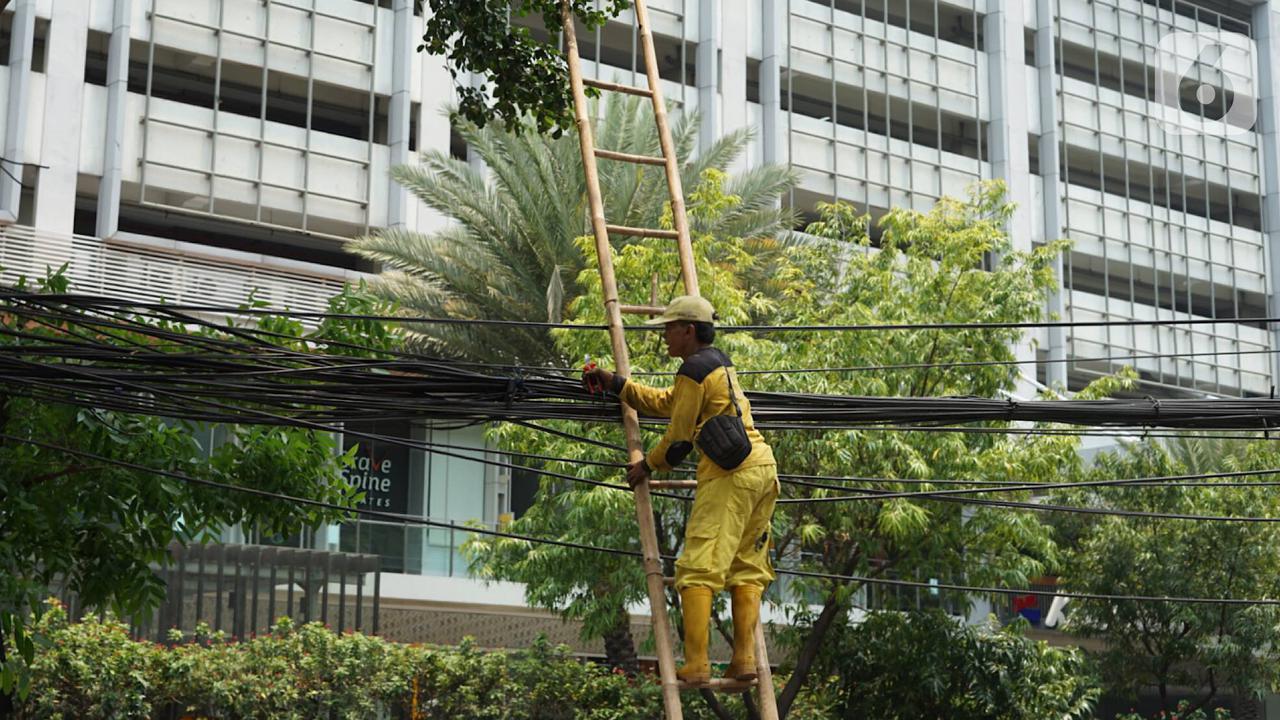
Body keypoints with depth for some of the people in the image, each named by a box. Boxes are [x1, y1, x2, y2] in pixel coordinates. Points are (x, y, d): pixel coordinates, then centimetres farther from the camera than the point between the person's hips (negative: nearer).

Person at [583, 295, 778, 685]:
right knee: (746, 568, 10)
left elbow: (680, 436, -2)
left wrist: (647, 465, 14)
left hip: (730, 473, -10)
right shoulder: (719, 362, 25)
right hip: (763, 466, 10)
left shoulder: (693, 369, -5)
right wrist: (616, 384, 33)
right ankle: (744, 660, 4)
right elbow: (666, 403, 34)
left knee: (698, 568, -9)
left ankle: (696, 665, -15)